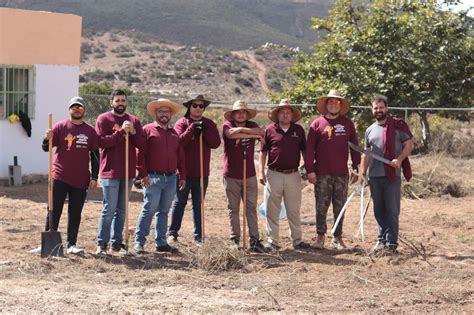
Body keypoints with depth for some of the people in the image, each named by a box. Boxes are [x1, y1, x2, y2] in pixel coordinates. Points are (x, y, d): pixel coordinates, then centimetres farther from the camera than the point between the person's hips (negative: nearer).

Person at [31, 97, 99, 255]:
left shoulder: (90, 131, 6)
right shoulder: (60, 126, 1)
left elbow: (95, 156, 9)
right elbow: (46, 148, -2)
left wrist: (94, 178, 3)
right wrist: (47, 139, -25)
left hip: (81, 180, 2)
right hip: (60, 177, -2)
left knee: (75, 213, 6)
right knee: (54, 211, -1)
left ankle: (72, 244, 12)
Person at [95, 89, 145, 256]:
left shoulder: (134, 120, 12)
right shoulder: (103, 119, -2)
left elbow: (142, 144, 6)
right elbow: (101, 142, -15)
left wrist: (133, 132, -11)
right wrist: (121, 131, -20)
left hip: (128, 172, 5)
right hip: (110, 171, -5)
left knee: (121, 210, 11)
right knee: (109, 209, -7)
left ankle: (117, 242, 17)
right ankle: (102, 243, -1)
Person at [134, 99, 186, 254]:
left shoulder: (174, 133, 17)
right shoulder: (148, 130, -1)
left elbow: (180, 157, 19)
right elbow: (140, 153, -7)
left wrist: (182, 176, 13)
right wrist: (143, 174, -14)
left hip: (171, 178, 6)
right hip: (153, 178, -5)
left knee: (163, 211, 10)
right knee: (149, 209, -8)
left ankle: (161, 242, 15)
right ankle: (139, 241, -2)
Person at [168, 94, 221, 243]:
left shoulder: (209, 124, 8)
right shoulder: (182, 122, -1)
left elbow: (216, 143, -4)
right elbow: (178, 141, -16)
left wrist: (205, 130, -17)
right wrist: (192, 128, -22)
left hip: (202, 172, 3)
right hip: (184, 171, -3)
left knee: (198, 204, 10)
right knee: (179, 202, 4)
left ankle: (198, 235, 15)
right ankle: (172, 233, 11)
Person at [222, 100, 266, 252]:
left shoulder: (252, 125, 8)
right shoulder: (227, 125, -1)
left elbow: (261, 132, -14)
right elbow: (231, 134, -24)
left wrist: (243, 129, -17)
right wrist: (252, 135, -18)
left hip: (249, 175, 2)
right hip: (231, 176, -2)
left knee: (251, 208, 2)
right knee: (233, 209, 4)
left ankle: (254, 240, 4)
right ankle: (235, 240, 10)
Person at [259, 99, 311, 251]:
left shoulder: (298, 130, 6)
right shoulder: (270, 130, 1)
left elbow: (304, 151, 12)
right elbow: (263, 152, 5)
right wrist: (261, 172, -1)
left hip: (293, 175, 1)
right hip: (274, 174, -1)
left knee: (294, 210, 8)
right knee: (272, 210, 2)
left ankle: (297, 240, 15)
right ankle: (272, 241, 9)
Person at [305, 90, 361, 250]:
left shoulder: (347, 123, 9)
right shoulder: (317, 124, 1)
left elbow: (355, 146, 10)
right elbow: (309, 149, -1)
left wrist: (356, 168, 4)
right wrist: (310, 170, -7)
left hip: (342, 174, 2)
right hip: (322, 174, -2)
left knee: (340, 207, 6)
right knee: (321, 206, 1)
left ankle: (337, 238, 13)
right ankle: (320, 236, 10)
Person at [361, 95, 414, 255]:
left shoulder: (398, 125, 0)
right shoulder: (370, 130, 15)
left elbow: (409, 145, -1)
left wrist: (399, 159, -17)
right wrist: (363, 173, 11)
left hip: (392, 175, -5)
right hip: (374, 176, 5)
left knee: (392, 210, -5)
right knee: (379, 210, 10)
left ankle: (392, 243, -1)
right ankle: (381, 240, 17)